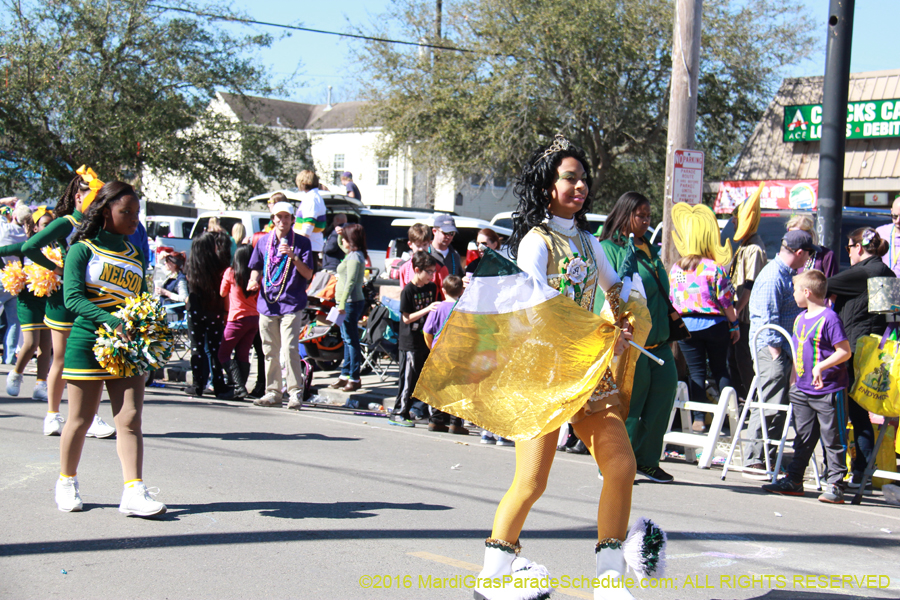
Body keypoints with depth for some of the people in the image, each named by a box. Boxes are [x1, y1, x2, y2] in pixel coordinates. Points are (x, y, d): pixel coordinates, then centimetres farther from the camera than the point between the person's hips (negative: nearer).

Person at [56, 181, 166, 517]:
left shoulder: (136, 255, 16)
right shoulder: (83, 249, -2)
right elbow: (73, 297, -13)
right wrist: (113, 322, -25)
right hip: (87, 341, -4)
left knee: (130, 419, -6)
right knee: (81, 420, 5)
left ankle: (134, 493, -11)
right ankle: (66, 484, 24)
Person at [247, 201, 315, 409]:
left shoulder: (302, 242, 1)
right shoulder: (263, 241, 11)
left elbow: (308, 274, -3)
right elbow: (256, 267, 21)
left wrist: (293, 257, -18)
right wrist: (254, 280, 0)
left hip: (291, 304, -4)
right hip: (267, 304, 4)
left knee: (290, 348, -14)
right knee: (270, 351, 8)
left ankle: (295, 392, -9)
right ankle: (273, 392, 17)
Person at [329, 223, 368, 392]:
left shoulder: (354, 257, -16)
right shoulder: (354, 254, 14)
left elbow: (350, 283, -23)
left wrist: (343, 303, -27)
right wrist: (340, 233, 26)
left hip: (351, 302, -11)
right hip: (347, 302, 11)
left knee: (351, 340, -7)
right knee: (347, 340, 14)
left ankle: (354, 378, -4)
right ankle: (345, 375, 21)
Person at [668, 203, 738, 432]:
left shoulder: (675, 269, 2)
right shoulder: (714, 268, -8)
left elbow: (670, 300, 7)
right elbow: (726, 300, -7)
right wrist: (734, 324, 3)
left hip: (686, 326, 2)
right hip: (714, 325, -2)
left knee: (696, 371, 5)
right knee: (720, 369, 11)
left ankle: (699, 418, 0)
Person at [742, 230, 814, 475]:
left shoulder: (788, 275, 17)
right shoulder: (772, 277, -15)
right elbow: (768, 322, -18)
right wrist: (776, 354, -19)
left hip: (785, 350, 10)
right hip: (771, 350, -10)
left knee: (778, 407, 10)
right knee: (769, 407, -9)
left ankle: (768, 459, 16)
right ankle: (753, 462, -5)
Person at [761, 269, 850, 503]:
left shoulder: (829, 318, -14)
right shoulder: (800, 319, 13)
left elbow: (844, 352, -17)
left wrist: (821, 366, -26)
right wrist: (796, 379, 22)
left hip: (828, 390, -8)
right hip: (803, 390, 8)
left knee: (833, 440, -1)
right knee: (803, 438, 15)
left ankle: (835, 486, 2)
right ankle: (794, 480, 22)